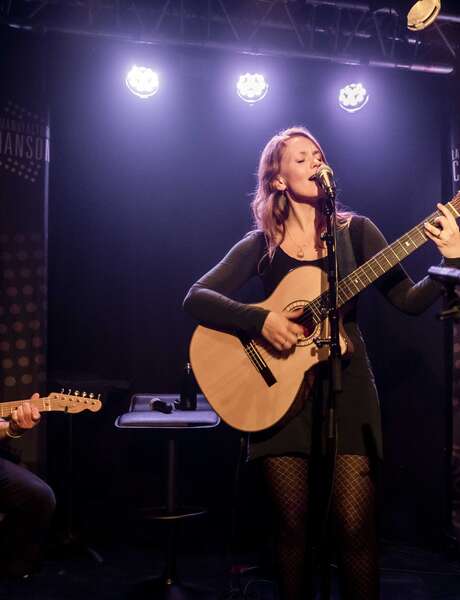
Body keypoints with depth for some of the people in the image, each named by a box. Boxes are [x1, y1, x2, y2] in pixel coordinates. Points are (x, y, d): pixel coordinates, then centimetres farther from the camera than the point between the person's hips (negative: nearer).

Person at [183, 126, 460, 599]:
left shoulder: (355, 231, 6)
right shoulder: (260, 245, 4)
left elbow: (409, 300, 1)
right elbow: (195, 299, -4)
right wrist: (260, 321, -17)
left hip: (345, 388, 0)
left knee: (355, 528, -4)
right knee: (293, 525, 4)